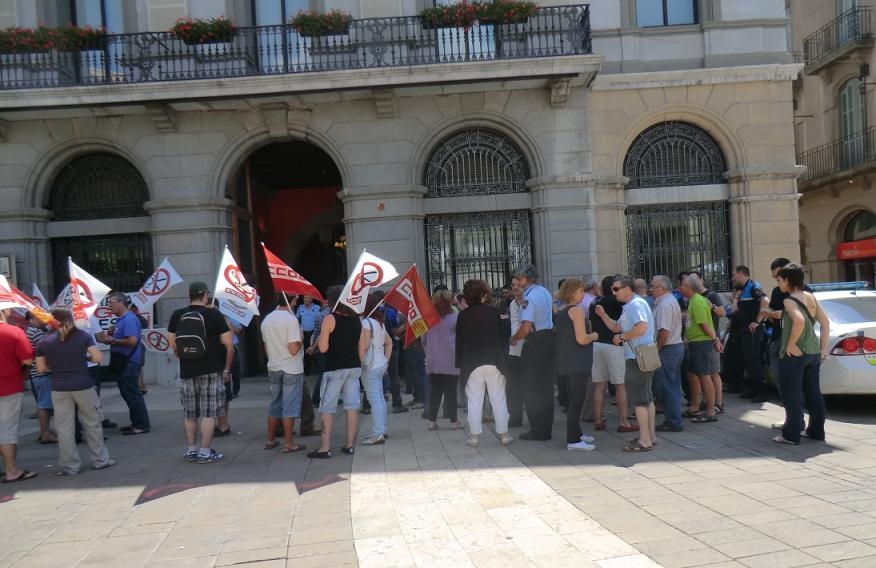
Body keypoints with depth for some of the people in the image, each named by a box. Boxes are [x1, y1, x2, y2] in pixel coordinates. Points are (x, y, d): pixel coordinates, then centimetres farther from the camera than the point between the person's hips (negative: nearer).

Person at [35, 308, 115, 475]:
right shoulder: (83, 336, -3)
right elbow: (98, 358, -6)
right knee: (92, 424, 11)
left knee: (64, 428, 8)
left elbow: (41, 368, 4)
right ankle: (101, 460, 18)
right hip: (83, 386, -1)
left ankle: (70, 466, 13)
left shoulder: (44, 342, 1)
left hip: (59, 389, 1)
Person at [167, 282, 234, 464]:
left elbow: (173, 344, 7)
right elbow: (228, 345, -7)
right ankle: (205, 452, 1)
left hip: (186, 372, 4)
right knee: (208, 413, 1)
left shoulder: (177, 316, 2)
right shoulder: (214, 314, -6)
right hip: (211, 372, -3)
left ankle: (191, 450, 21)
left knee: (189, 413, 14)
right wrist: (227, 369, 3)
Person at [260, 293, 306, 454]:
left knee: (274, 405, 16)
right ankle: (289, 443, 4)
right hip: (291, 369, -6)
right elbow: (293, 350, -21)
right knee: (289, 407, 0)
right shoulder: (291, 319, -17)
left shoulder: (266, 319, 5)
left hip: (273, 368, 7)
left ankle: (271, 440, 23)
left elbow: (266, 347, 14)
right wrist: (300, 341, -2)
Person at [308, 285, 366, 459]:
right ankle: (350, 445, 12)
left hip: (335, 368, -5)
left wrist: (319, 338, 7)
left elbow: (323, 347, -12)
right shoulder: (356, 319, 7)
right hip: (354, 367, 5)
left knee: (327, 408, 1)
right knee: (352, 406, 8)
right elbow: (363, 347, 9)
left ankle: (325, 448, -1)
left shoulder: (330, 319, -10)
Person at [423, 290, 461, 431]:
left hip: (433, 362, 3)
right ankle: (454, 421, 9)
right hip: (450, 361, -3)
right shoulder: (455, 317, -10)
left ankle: (432, 421, 12)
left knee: (435, 391, 10)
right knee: (451, 391, 4)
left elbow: (423, 340, 9)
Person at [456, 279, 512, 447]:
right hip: (493, 362, 0)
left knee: (474, 401, 5)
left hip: (472, 364, 0)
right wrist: (502, 361, 9)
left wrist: (460, 364, 8)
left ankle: (474, 435, 7)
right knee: (498, 400, 7)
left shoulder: (463, 315, 0)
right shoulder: (493, 312, -1)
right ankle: (503, 434, 11)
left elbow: (459, 342, 2)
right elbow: (501, 337, 2)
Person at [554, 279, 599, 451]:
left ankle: (576, 433, 29)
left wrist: (589, 335, 21)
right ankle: (573, 441, -3)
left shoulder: (561, 310, 13)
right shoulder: (576, 310, -14)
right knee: (577, 401, -5)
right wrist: (594, 335, -2)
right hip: (577, 363, -9)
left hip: (565, 362, 9)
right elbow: (582, 339, -20)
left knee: (574, 399, 19)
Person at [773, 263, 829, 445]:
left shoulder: (789, 301, -13)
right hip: (814, 352, 8)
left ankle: (791, 434, 3)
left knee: (791, 395, 0)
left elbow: (799, 321, -31)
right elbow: (825, 323, 11)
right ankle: (816, 430, 24)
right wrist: (824, 348, 12)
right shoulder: (810, 297, 10)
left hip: (795, 353, -8)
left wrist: (791, 344, -21)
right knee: (813, 393, 15)